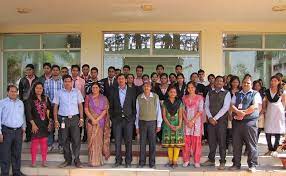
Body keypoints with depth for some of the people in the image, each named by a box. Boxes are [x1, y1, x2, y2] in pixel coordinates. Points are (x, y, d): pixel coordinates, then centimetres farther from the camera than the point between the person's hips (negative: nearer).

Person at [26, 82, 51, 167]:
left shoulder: (45, 99, 10)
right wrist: (33, 124, -14)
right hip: (36, 123, -3)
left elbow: (49, 110, 11)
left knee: (44, 142, 6)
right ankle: (33, 161, 8)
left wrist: (50, 122, 5)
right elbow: (28, 113, -7)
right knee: (35, 142, -1)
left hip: (45, 123, 4)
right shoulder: (30, 100, -2)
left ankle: (44, 161, 13)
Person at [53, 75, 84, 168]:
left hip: (74, 118, 0)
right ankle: (67, 160, 17)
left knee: (76, 139, -2)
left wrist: (81, 118, -1)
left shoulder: (77, 92, 5)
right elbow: (55, 107, 5)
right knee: (65, 140, 6)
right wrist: (56, 120, -2)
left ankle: (77, 159, 8)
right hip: (63, 119, 1)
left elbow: (80, 106, 6)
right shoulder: (59, 93, 4)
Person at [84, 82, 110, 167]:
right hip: (91, 121, 0)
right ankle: (92, 161, 3)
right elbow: (86, 110, 0)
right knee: (91, 141, -1)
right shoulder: (88, 97, 7)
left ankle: (98, 161, 6)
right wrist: (92, 119, -11)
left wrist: (97, 119, -11)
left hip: (100, 121, 0)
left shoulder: (103, 98, 7)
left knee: (99, 140, -1)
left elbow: (105, 110, 0)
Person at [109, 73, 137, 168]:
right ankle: (118, 160, 14)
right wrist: (112, 117, 1)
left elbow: (134, 106, 5)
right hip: (117, 119, 1)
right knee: (117, 141, 4)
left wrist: (133, 117, -2)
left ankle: (128, 161, 12)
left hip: (128, 119, -1)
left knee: (128, 141, 3)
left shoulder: (132, 91, 5)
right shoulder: (113, 91, 7)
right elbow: (111, 106, 8)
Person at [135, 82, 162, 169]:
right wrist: (137, 126, 8)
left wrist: (159, 124, -2)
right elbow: (137, 112, 7)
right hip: (142, 122, 1)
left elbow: (158, 110, 0)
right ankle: (141, 162, 16)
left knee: (152, 143, 4)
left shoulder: (155, 97, -4)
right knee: (142, 143, 6)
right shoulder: (139, 98, 1)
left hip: (152, 122, -1)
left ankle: (152, 163, 14)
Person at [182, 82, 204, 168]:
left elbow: (200, 111, -6)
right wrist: (186, 121, -7)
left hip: (196, 121, -2)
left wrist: (192, 121, -13)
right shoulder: (184, 98, 9)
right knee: (186, 141, 3)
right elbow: (183, 110, 6)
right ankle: (186, 160, 12)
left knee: (196, 142, 0)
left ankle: (197, 161, 7)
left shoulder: (199, 98, 0)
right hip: (186, 121, 2)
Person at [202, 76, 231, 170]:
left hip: (221, 120, -3)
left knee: (222, 141, -1)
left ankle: (222, 162, 8)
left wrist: (215, 118, -13)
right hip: (211, 120, 3)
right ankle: (211, 160, 20)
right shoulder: (209, 93, 12)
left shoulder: (226, 93, 1)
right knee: (211, 141, 8)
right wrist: (210, 118, -8)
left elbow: (225, 107, -9)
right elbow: (206, 106, 7)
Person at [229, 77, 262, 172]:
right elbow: (232, 106, 6)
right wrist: (239, 112, -13)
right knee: (236, 144, 7)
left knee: (251, 144, -2)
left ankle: (252, 165, 7)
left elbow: (255, 106, -7)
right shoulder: (237, 95, 18)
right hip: (237, 121, 4)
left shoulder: (255, 94, 7)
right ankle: (236, 164, 17)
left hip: (250, 121, -4)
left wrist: (243, 113, -9)